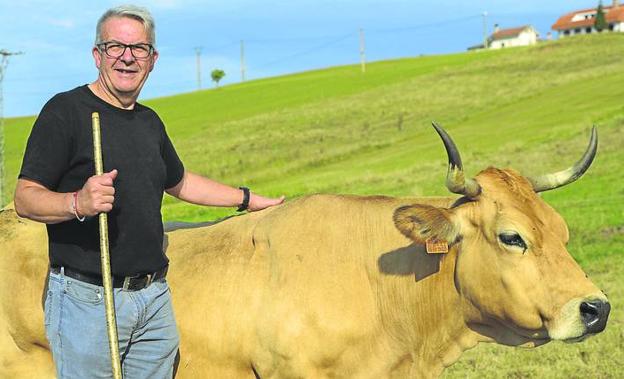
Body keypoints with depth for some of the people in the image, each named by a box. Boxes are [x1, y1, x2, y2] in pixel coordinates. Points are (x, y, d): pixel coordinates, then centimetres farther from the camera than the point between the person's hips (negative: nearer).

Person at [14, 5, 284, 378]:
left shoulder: (149, 122, 15)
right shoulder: (66, 110, -7)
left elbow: (178, 181, 32)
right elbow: (25, 198, -12)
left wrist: (249, 199, 37)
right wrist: (78, 203, -30)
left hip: (154, 298, 7)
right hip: (87, 300, -6)